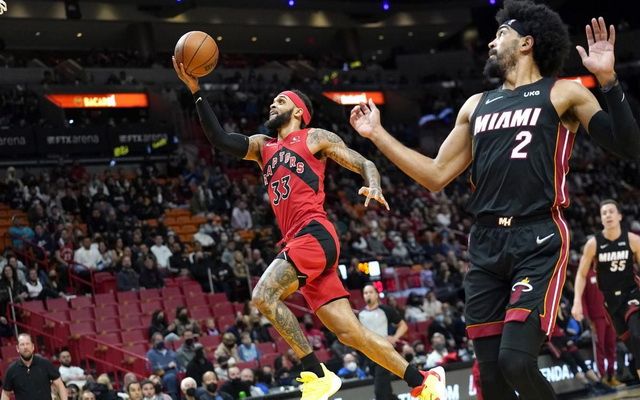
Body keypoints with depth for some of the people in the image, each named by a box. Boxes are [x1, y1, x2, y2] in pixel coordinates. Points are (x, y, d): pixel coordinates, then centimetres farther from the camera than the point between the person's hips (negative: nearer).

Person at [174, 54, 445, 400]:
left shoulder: (315, 138, 7)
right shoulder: (262, 146, 24)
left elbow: (365, 164, 2)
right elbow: (219, 139, 12)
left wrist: (373, 187, -21)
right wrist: (196, 91, 5)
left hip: (315, 234, -7)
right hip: (296, 241, 7)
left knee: (264, 295, -23)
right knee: (350, 332, 3)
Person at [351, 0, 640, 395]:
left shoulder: (563, 93, 3)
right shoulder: (476, 105, 19)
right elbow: (437, 176, 21)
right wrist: (378, 134, 19)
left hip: (538, 242, -6)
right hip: (486, 245, 6)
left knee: (516, 361, -20)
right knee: (492, 374, 3)